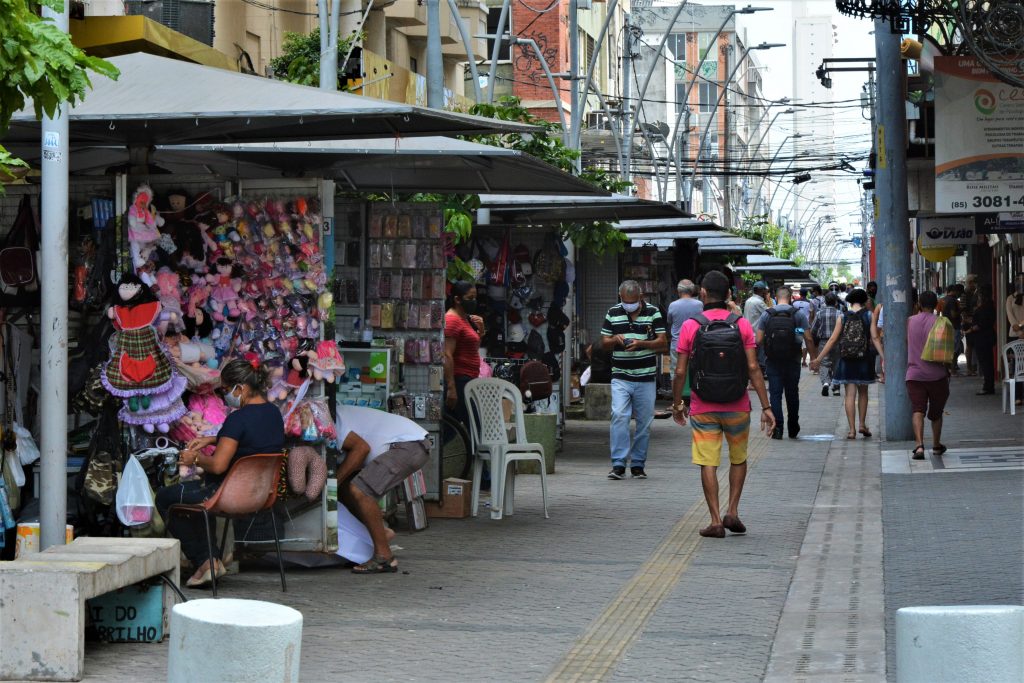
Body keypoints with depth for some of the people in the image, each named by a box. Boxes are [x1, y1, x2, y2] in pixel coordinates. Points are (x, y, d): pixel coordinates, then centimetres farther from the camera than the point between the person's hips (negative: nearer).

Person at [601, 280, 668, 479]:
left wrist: (641, 343, -17)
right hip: (620, 377, 0)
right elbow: (604, 342, 12)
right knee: (619, 417, -14)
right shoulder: (613, 313, 7)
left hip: (646, 377, 0)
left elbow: (662, 342, -1)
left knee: (644, 422, 5)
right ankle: (618, 464, -12)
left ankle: (638, 464, 15)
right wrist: (615, 339, -11)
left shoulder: (653, 313, 2)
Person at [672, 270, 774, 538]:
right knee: (738, 459, 19)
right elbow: (753, 369, -7)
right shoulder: (742, 325, -3)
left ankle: (716, 521, 0)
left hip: (703, 408, -1)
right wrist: (766, 407, -4)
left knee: (708, 464, 3)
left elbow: (680, 372, -4)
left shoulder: (690, 326, -5)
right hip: (737, 406, 1)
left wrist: (677, 404, 10)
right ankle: (732, 512, 11)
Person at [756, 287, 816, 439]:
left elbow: (758, 340, -4)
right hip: (792, 361, 1)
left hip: (772, 361, -1)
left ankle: (777, 427, -7)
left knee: (775, 394, 2)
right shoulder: (799, 314, -2)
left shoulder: (766, 314, -1)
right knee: (792, 394, 13)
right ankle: (793, 429, 22)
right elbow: (808, 339, -5)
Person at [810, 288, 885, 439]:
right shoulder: (869, 315, -2)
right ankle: (862, 425, 18)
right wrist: (883, 358, -8)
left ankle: (852, 429, -3)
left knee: (850, 394, 2)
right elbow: (875, 338, -9)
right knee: (863, 392, 18)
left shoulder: (843, 318, 0)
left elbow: (833, 340, -1)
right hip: (864, 359, 0)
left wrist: (819, 359, 4)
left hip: (847, 360, 0)